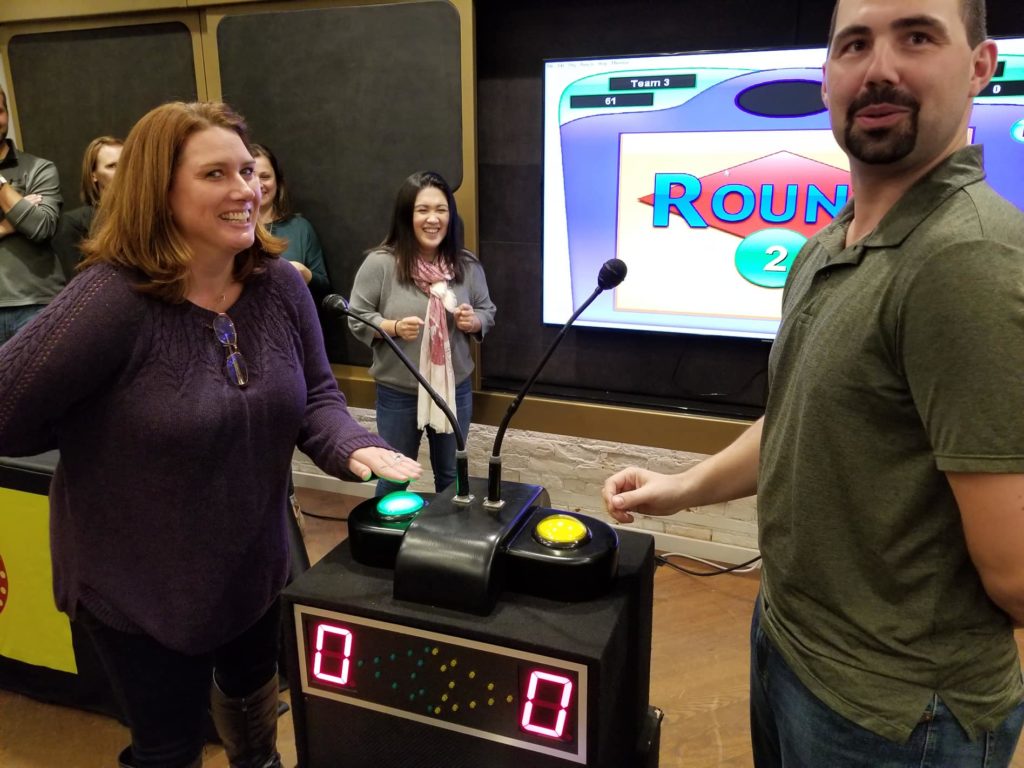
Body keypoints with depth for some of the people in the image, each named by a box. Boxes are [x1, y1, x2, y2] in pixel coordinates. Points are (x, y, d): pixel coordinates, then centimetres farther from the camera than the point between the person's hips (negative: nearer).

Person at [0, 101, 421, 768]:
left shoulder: (280, 286, -11)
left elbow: (315, 395, -3)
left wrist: (356, 449, -21)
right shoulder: (112, 299, -29)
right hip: (138, 585, -5)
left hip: (255, 563, 5)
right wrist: (100, 430, -10)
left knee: (252, 689, 32)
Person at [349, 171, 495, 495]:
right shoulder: (380, 263, -13)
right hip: (397, 393, -3)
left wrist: (474, 322, -14)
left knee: (451, 475, 21)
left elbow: (488, 312, 8)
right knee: (394, 476, 16)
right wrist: (393, 327, -23)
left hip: (455, 389, 3)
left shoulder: (467, 265, -3)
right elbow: (357, 319, -7)